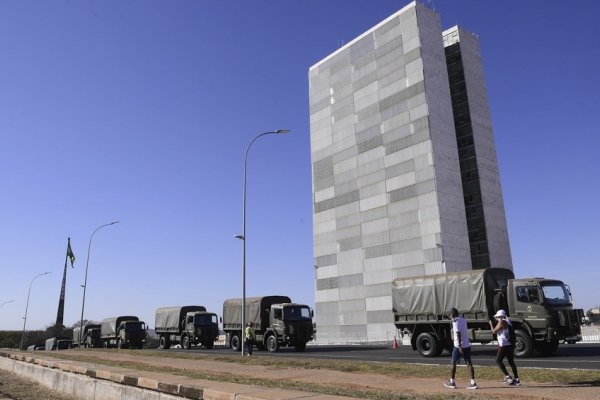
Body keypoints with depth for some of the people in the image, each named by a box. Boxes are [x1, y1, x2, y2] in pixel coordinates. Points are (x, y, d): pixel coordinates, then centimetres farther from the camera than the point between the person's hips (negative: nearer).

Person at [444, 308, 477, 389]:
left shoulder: (455, 322, -14)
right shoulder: (463, 320, 10)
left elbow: (458, 334, -22)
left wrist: (459, 347, -24)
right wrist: (452, 319, 22)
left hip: (459, 346, -7)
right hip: (467, 345, 7)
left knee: (454, 363, 6)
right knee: (469, 364, 4)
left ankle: (452, 382, 14)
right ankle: (473, 383, -1)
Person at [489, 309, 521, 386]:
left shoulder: (501, 322, -11)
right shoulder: (508, 322, 15)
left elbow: (494, 331, -10)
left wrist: (491, 324, 5)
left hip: (504, 345, -9)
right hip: (510, 344, 9)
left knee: (498, 360, -1)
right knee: (511, 361, 11)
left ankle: (507, 376, -9)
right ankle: (516, 379, 10)